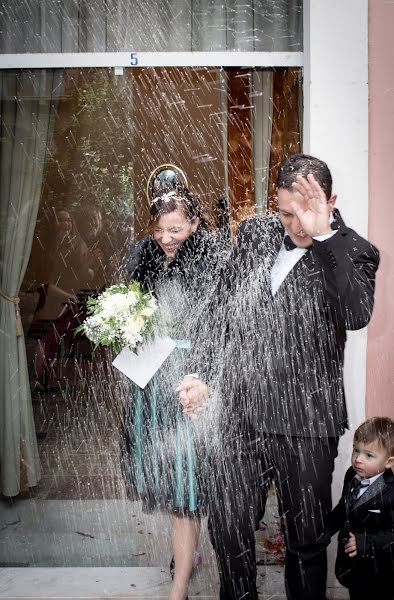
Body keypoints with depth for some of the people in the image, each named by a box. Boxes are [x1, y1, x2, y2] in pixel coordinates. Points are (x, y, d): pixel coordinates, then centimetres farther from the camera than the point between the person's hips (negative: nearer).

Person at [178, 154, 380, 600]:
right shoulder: (255, 234, 5)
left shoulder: (353, 252, -7)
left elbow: (356, 315, -27)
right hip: (243, 413, 4)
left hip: (307, 421, -3)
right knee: (226, 527, 15)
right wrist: (205, 375, 6)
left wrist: (322, 235, -27)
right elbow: (225, 311, 12)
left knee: (306, 539, 13)